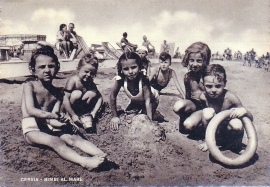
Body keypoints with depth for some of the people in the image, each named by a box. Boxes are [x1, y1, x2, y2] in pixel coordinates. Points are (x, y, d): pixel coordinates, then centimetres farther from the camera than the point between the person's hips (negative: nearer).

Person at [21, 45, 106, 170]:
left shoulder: (58, 92, 8)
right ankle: (84, 162, -53)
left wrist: (55, 122, -30)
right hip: (32, 129, -4)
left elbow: (56, 113, -5)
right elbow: (30, 110, -18)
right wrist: (49, 115, -34)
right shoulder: (29, 86, -4)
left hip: (50, 127, 5)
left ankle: (101, 154, -41)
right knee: (55, 141, -32)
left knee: (73, 138, -22)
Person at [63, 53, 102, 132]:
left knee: (93, 93, -19)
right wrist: (73, 115, -28)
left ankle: (86, 115, -8)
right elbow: (65, 99, -29)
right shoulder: (73, 80, -24)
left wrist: (94, 112, -24)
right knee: (77, 94, -32)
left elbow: (100, 97, -11)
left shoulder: (91, 83, -9)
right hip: (70, 108, -4)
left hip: (82, 106, 4)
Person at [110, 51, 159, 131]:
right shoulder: (121, 79, -31)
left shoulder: (144, 80, -39)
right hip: (135, 102, 4)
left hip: (151, 98, -4)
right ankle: (138, 110, 24)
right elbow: (113, 96, -18)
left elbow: (147, 101, -37)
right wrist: (115, 116, -15)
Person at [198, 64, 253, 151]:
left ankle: (237, 144, 3)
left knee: (237, 125, -34)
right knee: (207, 112, -28)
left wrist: (244, 111, -39)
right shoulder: (203, 97, -19)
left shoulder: (230, 97, -24)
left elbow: (250, 119, -16)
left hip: (228, 130, 0)